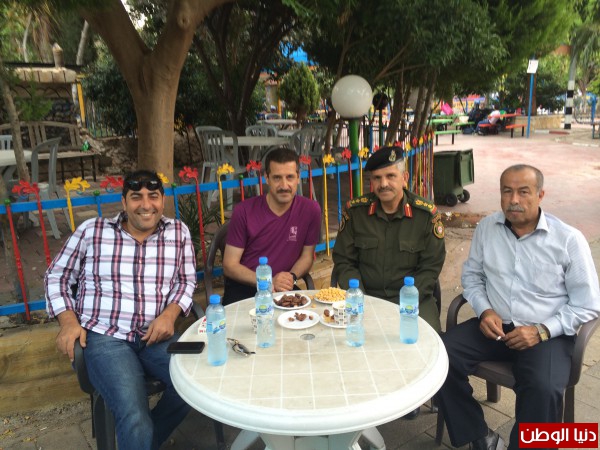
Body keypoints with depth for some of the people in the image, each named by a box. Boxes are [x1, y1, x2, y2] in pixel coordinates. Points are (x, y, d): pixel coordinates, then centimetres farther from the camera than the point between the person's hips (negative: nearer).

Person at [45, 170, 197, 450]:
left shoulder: (178, 232, 6)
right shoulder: (91, 231, 3)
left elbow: (186, 281, 9)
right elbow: (57, 276, 11)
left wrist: (170, 314, -9)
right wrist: (68, 322, -3)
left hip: (156, 336, 3)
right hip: (104, 337, -3)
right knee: (134, 416, -26)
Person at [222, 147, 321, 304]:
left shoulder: (311, 210, -6)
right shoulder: (244, 211, -10)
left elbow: (306, 256, 6)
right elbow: (229, 265, -7)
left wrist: (291, 278, -15)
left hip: (284, 289, 1)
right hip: (243, 287, -1)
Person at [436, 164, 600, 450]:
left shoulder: (569, 240, -7)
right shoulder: (486, 228, 3)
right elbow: (471, 274, 13)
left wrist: (542, 330, -16)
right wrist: (484, 310, -6)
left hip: (546, 334, -3)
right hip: (494, 326, 4)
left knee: (544, 390, -33)